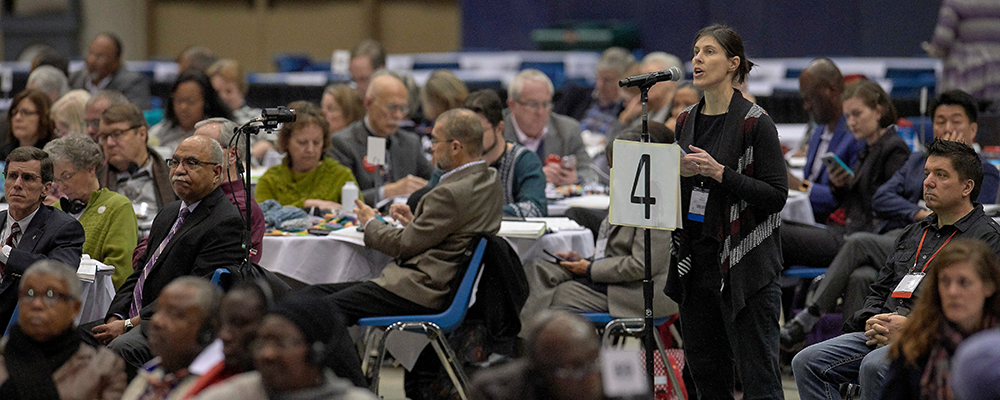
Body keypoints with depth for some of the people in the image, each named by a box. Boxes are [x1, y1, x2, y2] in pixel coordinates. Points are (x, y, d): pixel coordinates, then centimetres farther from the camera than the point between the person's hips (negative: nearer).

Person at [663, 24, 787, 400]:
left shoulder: (754, 122, -9)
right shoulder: (686, 121, 12)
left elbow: (776, 195, -13)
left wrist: (718, 172, -20)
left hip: (743, 266, -7)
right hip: (694, 262, 7)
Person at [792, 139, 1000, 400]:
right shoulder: (913, 234, 25)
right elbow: (880, 290, 27)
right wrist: (873, 322, 2)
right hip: (882, 334, 8)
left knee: (874, 367, -37)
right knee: (807, 362, -10)